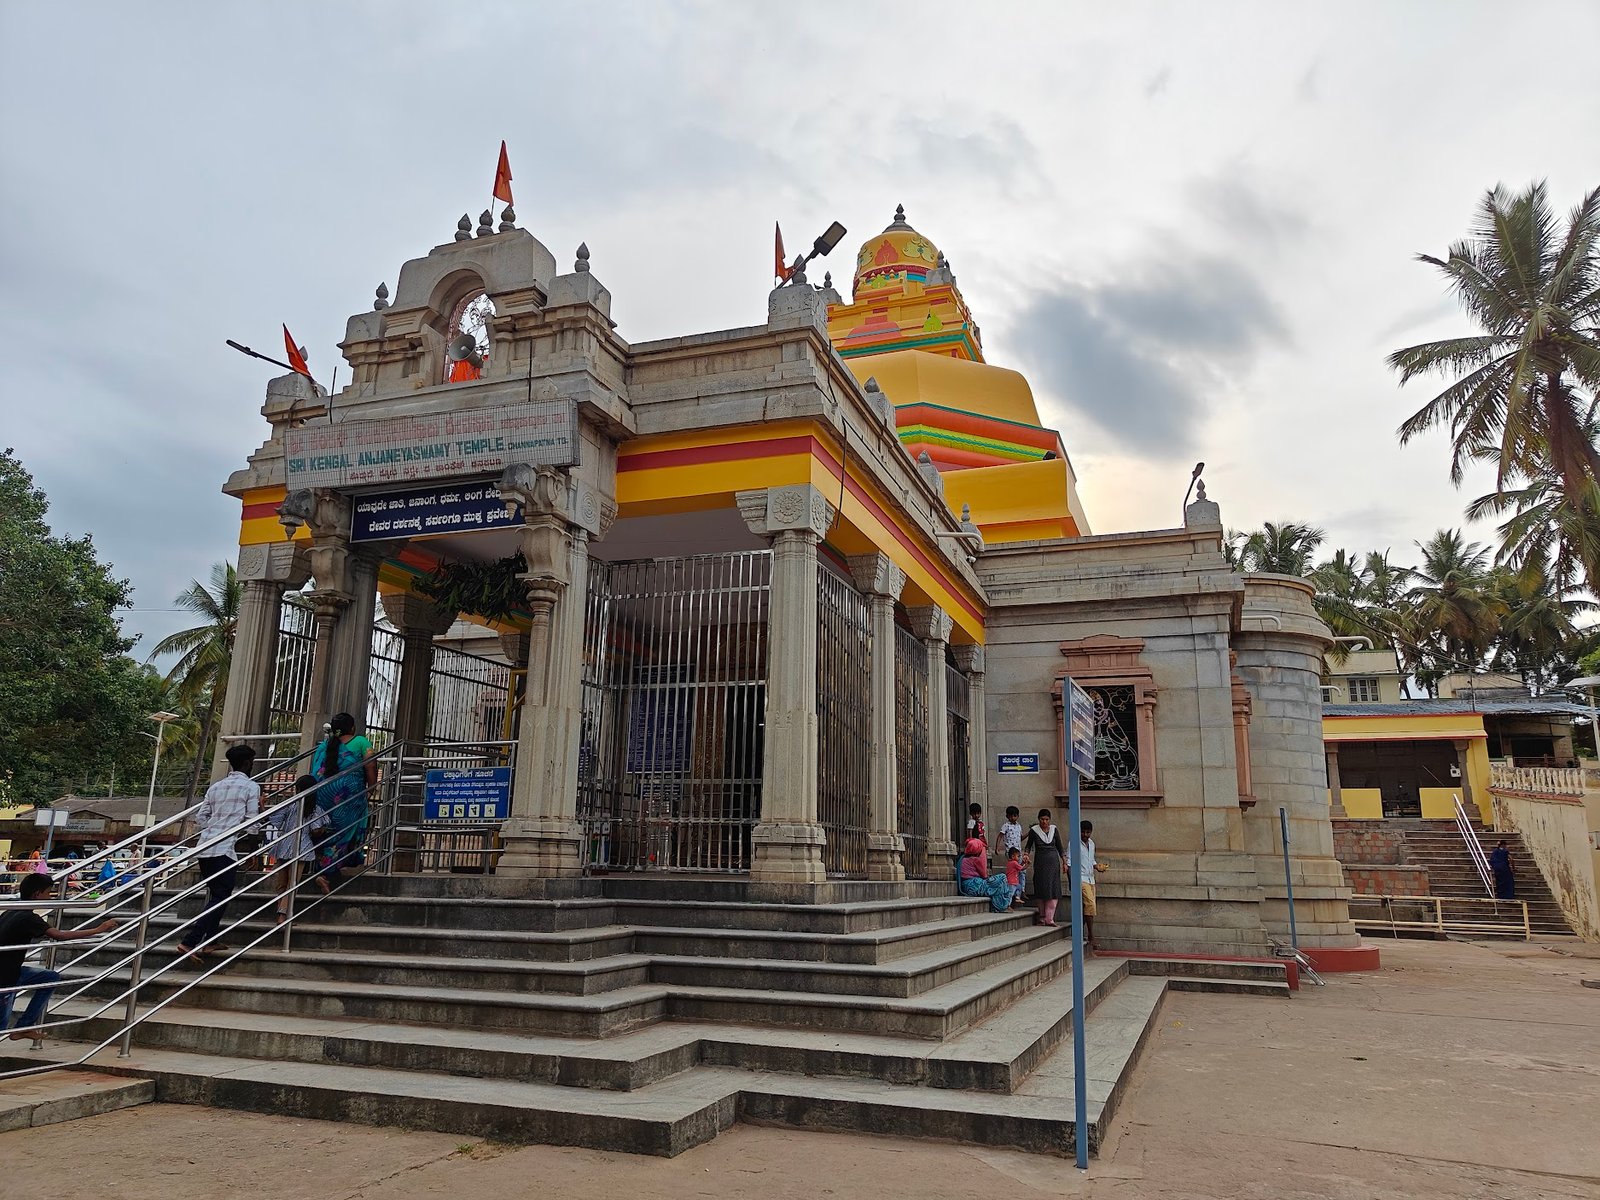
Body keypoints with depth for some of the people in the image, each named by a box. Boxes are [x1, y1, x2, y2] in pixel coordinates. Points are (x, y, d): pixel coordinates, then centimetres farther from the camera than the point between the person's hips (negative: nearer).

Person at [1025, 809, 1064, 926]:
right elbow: (1028, 845, 7)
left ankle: (1049, 918, -8)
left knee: (1053, 890, -7)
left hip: (1053, 861, 2)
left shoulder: (1053, 829, 4)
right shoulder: (1034, 831, -2)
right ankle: (1042, 917, 10)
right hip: (1040, 862, -2)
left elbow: (1059, 846, 11)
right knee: (1041, 889, -1)